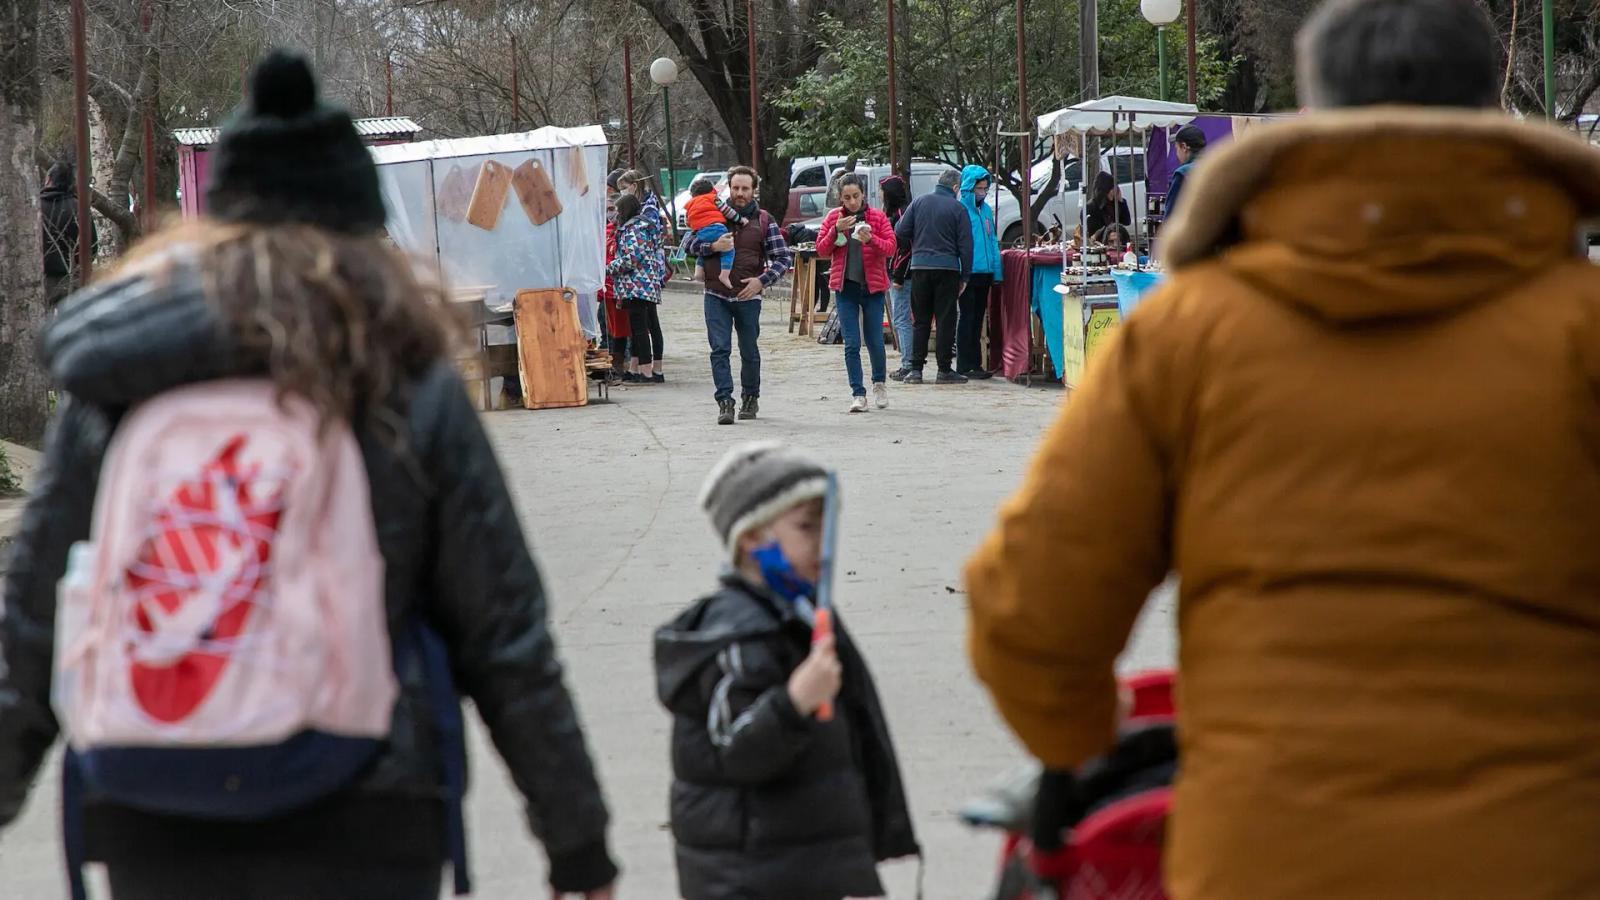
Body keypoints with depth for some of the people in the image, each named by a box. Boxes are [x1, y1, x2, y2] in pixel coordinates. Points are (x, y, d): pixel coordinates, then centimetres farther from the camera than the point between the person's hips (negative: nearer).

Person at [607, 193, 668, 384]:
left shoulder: (631, 230, -13)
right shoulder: (646, 226, 17)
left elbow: (631, 259, -20)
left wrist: (608, 269, -9)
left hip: (636, 286, -10)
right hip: (652, 286, 10)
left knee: (639, 328, -9)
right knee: (653, 326, 11)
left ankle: (646, 372, -12)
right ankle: (657, 371, 15)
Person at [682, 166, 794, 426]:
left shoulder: (764, 221, 3)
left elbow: (784, 258, 2)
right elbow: (688, 244, 0)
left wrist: (762, 280, -13)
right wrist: (712, 246, -19)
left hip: (748, 297, 0)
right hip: (716, 296, 0)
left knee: (749, 352, 10)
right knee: (720, 349, -10)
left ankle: (750, 398, 29)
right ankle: (725, 402, -11)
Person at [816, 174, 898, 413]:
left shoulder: (877, 217, 0)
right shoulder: (834, 218, 4)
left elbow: (890, 248, -6)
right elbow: (821, 248, 2)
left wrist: (871, 240, -23)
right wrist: (836, 230, -14)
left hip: (872, 286, -1)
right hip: (845, 286, 1)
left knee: (875, 341, 3)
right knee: (851, 344, -3)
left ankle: (879, 382, 29)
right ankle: (858, 394, 1)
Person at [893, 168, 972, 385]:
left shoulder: (919, 202, 5)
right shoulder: (957, 208, -1)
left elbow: (900, 233, 2)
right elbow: (965, 245, -2)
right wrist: (964, 277, 4)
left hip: (919, 267, 2)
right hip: (947, 268, -2)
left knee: (921, 320, 8)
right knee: (946, 319, 2)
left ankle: (916, 369, 4)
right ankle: (945, 369, 2)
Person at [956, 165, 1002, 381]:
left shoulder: (986, 209, 13)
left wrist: (997, 271, 11)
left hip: (985, 273, 7)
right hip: (968, 273, -7)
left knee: (978, 319, 12)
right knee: (968, 318, -3)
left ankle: (975, 363, 18)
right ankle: (965, 365, 1)